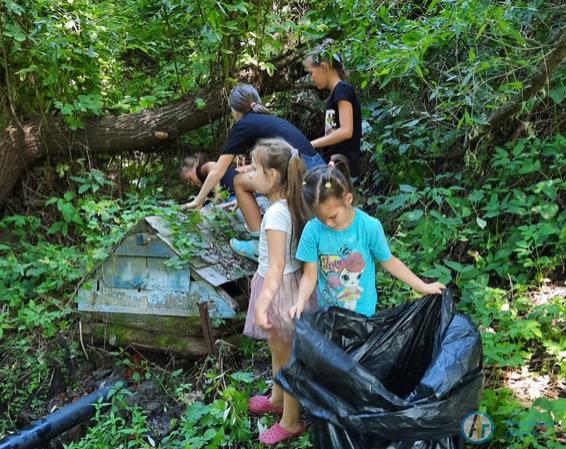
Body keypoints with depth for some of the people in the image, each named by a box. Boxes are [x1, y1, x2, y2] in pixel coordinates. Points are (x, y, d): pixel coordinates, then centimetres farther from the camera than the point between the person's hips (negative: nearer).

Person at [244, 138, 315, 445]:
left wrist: (262, 304, -39)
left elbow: (276, 266, -32)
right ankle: (278, 399, 50)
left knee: (287, 356, 9)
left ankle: (291, 422, 28)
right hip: (287, 282, 9)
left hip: (279, 287, -9)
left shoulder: (276, 213, -28)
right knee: (278, 350, 28)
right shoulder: (290, 204, -1)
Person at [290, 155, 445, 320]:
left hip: (362, 312, -1)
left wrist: (423, 287, -1)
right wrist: (301, 302, -30)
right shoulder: (313, 230, -17)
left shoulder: (370, 227, -19)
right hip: (327, 313, 1)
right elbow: (310, 274, -12)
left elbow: (388, 261, -5)